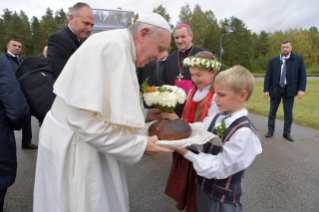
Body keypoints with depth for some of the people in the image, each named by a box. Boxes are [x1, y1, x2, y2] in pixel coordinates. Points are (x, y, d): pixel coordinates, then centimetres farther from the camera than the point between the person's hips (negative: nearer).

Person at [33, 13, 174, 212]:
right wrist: (139, 145, -22)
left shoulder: (120, 48, 7)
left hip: (90, 144, 9)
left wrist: (144, 114, 5)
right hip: (74, 148, -9)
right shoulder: (110, 47, -23)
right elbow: (84, 118, -29)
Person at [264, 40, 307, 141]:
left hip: (289, 90, -1)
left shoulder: (299, 59, 1)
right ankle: (270, 130, 22)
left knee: (288, 112, 5)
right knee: (272, 111, 8)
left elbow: (303, 75, -1)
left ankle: (287, 132, 18)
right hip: (275, 89, 1)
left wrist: (301, 89, -11)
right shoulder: (273, 61, 2)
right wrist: (266, 90, -5)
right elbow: (267, 77, 1)